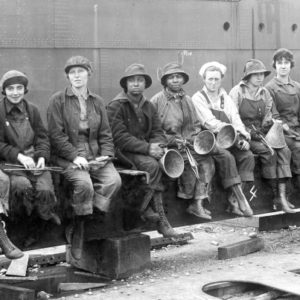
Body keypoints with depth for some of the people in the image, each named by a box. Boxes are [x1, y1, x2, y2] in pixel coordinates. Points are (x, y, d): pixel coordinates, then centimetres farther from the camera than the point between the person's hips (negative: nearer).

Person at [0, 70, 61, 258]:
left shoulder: (32, 110, 11)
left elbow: (42, 137, 12)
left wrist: (42, 156, -7)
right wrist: (18, 155, -15)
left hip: (35, 160, 2)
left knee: (45, 190, -25)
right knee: (22, 186, -32)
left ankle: (47, 218, 6)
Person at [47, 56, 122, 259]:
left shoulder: (98, 102, 16)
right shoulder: (58, 101, 3)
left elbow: (105, 134, 15)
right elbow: (56, 135, -4)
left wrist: (106, 155, -4)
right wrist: (75, 156, -15)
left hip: (95, 156, 4)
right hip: (68, 157, -4)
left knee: (114, 180, -25)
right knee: (84, 183, -32)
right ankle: (79, 231, -16)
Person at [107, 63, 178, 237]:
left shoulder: (148, 107, 16)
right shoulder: (116, 106, -6)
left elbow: (158, 131, 13)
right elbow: (119, 137, -15)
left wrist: (157, 146, -12)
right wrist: (147, 148, -22)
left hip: (146, 150, 6)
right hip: (123, 151, -6)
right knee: (151, 165, -31)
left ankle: (146, 208, -17)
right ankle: (160, 219, -23)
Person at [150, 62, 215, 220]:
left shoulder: (187, 100, 19)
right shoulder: (157, 100, -1)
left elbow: (196, 125, 24)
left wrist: (196, 137, 3)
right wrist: (173, 140, -14)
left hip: (189, 145, 6)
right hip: (168, 148, -5)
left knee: (207, 159, -19)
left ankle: (198, 203, -18)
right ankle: (186, 194, -7)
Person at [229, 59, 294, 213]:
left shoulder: (265, 93, 13)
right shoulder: (237, 92, -4)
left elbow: (268, 115, 15)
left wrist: (269, 122, -9)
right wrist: (249, 132, -17)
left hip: (261, 133, 5)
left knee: (284, 150, -21)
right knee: (268, 152, -29)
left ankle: (282, 195, -25)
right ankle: (276, 194, -18)